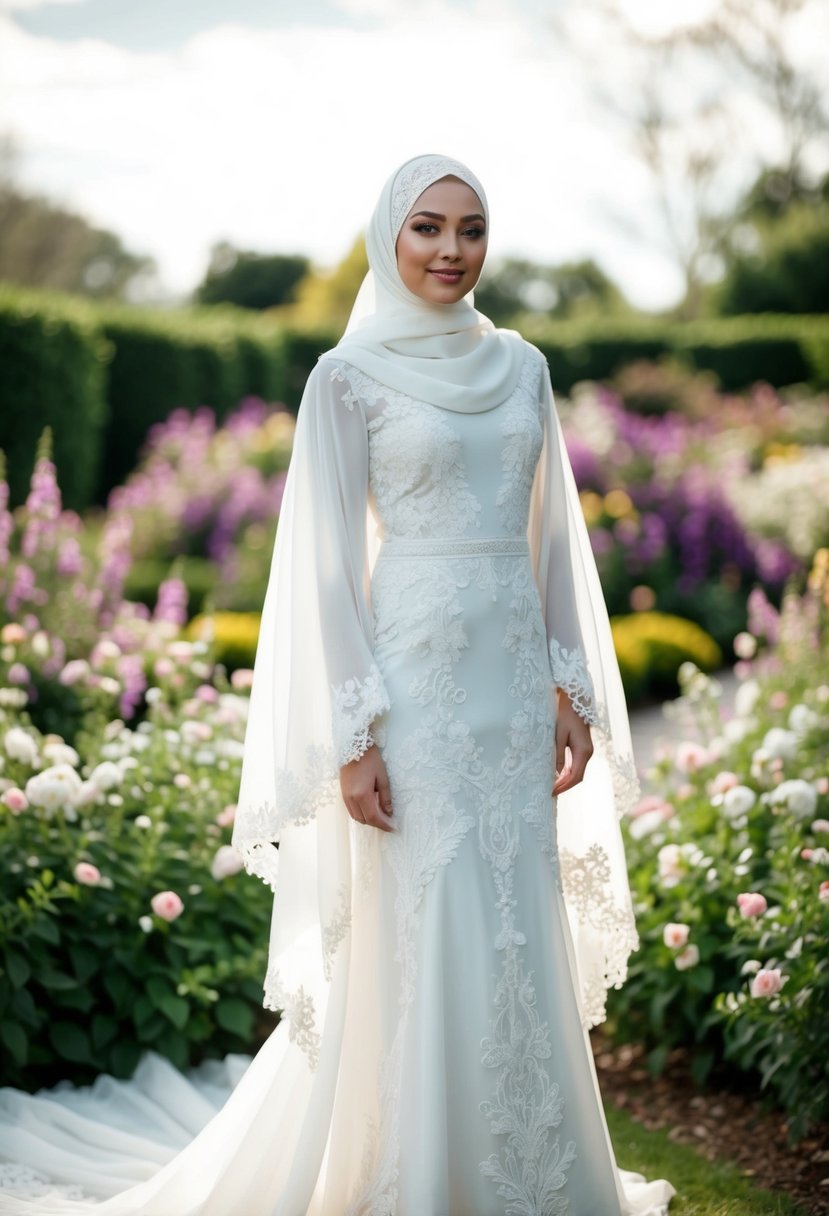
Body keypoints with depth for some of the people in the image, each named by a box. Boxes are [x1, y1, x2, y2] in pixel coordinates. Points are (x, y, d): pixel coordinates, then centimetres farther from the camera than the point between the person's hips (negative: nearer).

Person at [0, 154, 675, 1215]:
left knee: (525, 941, 11)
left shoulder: (520, 366, 10)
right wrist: (354, 738, -13)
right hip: (415, 683, -5)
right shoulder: (349, 377, -5)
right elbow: (327, 565, -8)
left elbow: (553, 537, 13)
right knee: (419, 946, 1)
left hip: (515, 681, 5)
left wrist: (572, 692, 8)